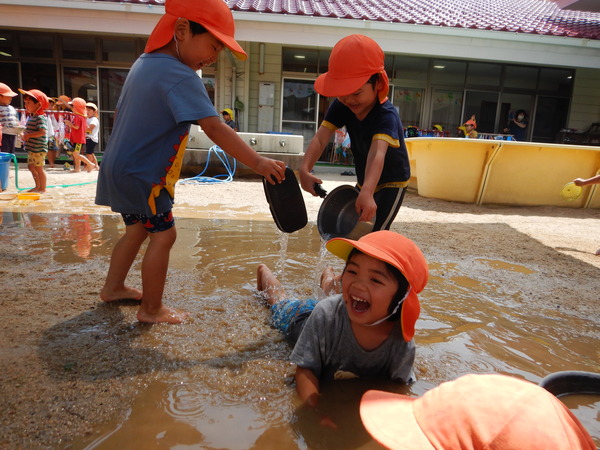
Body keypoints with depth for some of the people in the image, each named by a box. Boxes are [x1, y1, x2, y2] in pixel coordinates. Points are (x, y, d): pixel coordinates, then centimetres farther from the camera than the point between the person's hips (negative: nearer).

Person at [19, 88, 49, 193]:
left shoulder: (40, 118, -16)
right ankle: (38, 186, 29)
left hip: (38, 149, -10)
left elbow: (42, 132, -28)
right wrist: (25, 134, 6)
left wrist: (29, 135, -23)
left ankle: (43, 188, 7)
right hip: (31, 148, 10)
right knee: (31, 166, 18)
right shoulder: (31, 117, 15)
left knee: (39, 168, -3)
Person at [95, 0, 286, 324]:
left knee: (137, 228, 22)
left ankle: (113, 287, 37)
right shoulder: (180, 76, -22)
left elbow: (120, 113, 18)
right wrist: (257, 163, -34)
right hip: (142, 177, -10)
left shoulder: (144, 63, 9)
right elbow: (215, 129, -32)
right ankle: (152, 309, 12)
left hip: (119, 169, 10)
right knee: (163, 235, 1)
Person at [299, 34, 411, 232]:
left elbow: (377, 153, -50)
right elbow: (320, 138, -25)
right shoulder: (341, 106, -15)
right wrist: (304, 169, -44)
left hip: (392, 183, -7)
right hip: (364, 181, 7)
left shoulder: (386, 115, -33)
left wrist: (367, 192, -66)